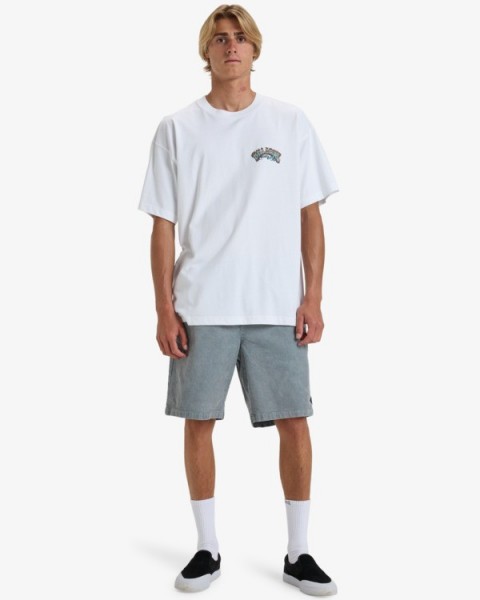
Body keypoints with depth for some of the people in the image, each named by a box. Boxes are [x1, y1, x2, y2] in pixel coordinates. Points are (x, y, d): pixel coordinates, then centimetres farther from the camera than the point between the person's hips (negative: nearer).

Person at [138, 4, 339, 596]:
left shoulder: (291, 122, 5)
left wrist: (313, 297, -2)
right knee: (198, 423, 6)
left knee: (294, 424, 1)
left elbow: (310, 216, 6)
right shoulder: (177, 129, 4)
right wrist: (164, 310, -2)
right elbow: (163, 226, 4)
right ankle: (207, 549, 23)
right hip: (201, 307, 0)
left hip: (278, 306, 0)